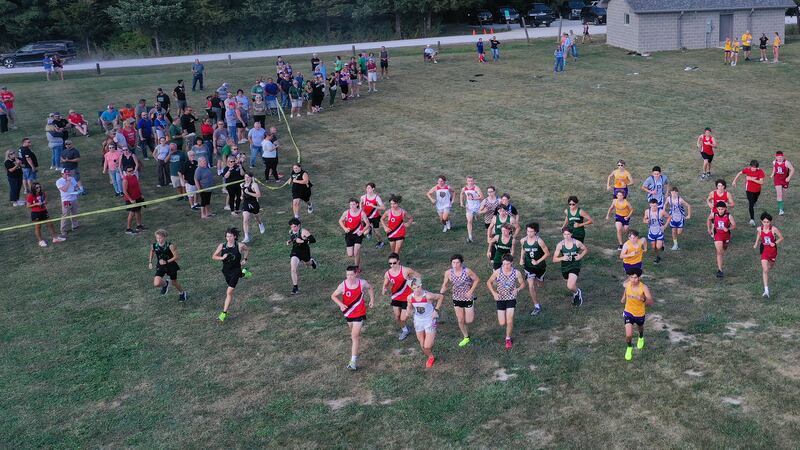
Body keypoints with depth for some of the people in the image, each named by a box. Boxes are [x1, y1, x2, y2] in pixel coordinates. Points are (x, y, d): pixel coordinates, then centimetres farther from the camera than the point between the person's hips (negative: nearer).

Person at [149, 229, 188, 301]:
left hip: (171, 266, -2)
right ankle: (165, 284, 20)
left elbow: (177, 257, -21)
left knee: (174, 282, 17)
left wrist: (166, 261, -27)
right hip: (160, 266, 2)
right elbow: (152, 252, 12)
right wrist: (150, 262, 6)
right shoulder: (154, 246, -12)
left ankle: (182, 292, 50)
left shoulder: (170, 246, -24)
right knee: (156, 284, -18)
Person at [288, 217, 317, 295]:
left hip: (304, 251, -3)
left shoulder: (303, 232, -25)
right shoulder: (290, 232, -3)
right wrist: (289, 241, 0)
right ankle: (295, 287, -5)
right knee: (293, 269, -14)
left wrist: (302, 241, -37)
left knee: (307, 264, 28)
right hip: (295, 251, 3)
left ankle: (312, 261, 69)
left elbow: (313, 240, -30)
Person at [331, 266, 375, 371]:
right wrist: (340, 304, -22)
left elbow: (370, 288, 7)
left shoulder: (362, 283, -17)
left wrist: (372, 300, 4)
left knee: (355, 336, -10)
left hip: (359, 313, -2)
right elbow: (333, 296, -6)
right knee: (354, 332, 27)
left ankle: (354, 361, -10)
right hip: (348, 313, 3)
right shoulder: (343, 285, -19)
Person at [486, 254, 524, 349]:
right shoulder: (497, 272, -13)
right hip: (500, 299, 0)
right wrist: (494, 293, -14)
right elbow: (489, 282, 0)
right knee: (502, 323, 1)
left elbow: (523, 284, 4)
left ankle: (508, 339, 18)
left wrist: (518, 289, -18)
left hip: (511, 299, 0)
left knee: (509, 321, -7)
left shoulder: (516, 273, -12)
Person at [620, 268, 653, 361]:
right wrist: (624, 298, 3)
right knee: (628, 335, -12)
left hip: (640, 314, -1)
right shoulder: (627, 284, -18)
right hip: (629, 312, 1)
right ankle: (629, 347, 21)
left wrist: (641, 298, -54)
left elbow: (650, 303, -39)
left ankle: (641, 338, 67)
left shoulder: (644, 287, -29)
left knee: (640, 328, 31)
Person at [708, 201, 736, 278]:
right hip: (717, 234, -1)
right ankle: (720, 270, -16)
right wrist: (709, 229, 12)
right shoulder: (713, 214, -12)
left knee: (723, 251, 21)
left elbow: (734, 226, -11)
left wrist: (728, 229, -29)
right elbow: (709, 219, 11)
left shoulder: (729, 216, -16)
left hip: (726, 235, 1)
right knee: (719, 252, -13)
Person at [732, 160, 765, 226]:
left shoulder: (760, 172, -18)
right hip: (749, 190, -2)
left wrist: (752, 179, -30)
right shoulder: (747, 170, -15)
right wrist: (734, 181, 5)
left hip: (757, 190, 2)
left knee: (754, 202, 25)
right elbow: (739, 173, 4)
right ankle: (752, 219, -21)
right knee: (751, 204, -14)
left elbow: (761, 182, -23)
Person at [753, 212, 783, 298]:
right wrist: (756, 244, 2)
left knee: (770, 267, 22)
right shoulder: (759, 229, -9)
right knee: (765, 270, -11)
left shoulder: (774, 229, -16)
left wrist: (775, 243, -18)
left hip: (773, 250, 0)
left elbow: (781, 238, -4)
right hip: (764, 250, 0)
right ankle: (766, 290, -12)